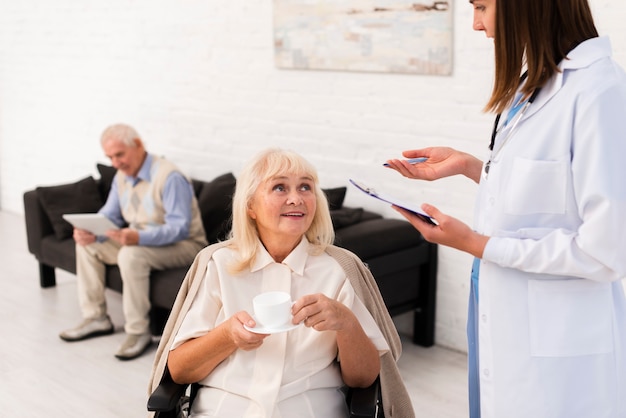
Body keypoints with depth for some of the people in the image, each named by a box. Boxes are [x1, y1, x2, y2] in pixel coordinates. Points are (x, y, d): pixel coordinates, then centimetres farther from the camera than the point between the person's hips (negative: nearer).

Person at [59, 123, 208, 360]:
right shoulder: (122, 176, 3)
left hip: (183, 245, -9)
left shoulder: (169, 177, -23)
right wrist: (90, 231, -17)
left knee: (131, 255, -35)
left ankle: (138, 331, -21)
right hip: (139, 240, 9)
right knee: (87, 245, 1)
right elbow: (108, 216, 7)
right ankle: (96, 318, 7)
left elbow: (179, 228, -29)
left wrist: (139, 237, -44)